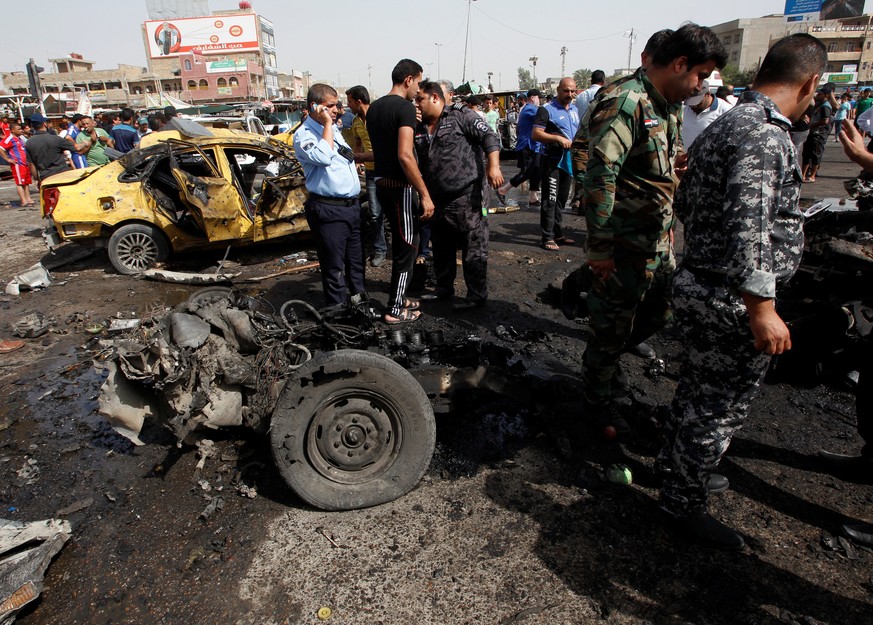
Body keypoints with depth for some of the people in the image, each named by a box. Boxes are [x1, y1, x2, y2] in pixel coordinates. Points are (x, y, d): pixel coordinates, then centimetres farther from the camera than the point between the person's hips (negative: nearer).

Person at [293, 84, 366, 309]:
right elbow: (322, 157, -28)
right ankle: (338, 309, 10)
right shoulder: (304, 135, -10)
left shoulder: (333, 129, 16)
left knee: (356, 258, 18)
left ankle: (358, 297, 33)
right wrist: (327, 124, -19)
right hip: (328, 210, -8)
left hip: (351, 204, 8)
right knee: (334, 265, -1)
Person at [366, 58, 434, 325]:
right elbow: (405, 155, -25)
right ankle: (395, 310, 9)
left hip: (382, 183, 9)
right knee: (407, 246, 1)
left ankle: (399, 295, 31)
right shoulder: (405, 107, -15)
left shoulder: (374, 107, 12)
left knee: (401, 242, 20)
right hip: (400, 186, -9)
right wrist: (425, 194, -23)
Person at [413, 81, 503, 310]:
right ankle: (443, 290, 31)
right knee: (441, 250, 17)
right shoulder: (419, 129, 15)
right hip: (436, 200, 7)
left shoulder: (461, 118, -4)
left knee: (473, 249, -2)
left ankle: (477, 295, 7)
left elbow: (489, 137, -10)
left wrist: (493, 166, -21)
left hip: (466, 197, -7)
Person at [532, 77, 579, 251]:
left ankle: (558, 233, 23)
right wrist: (558, 138, -24)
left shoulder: (575, 110, 16)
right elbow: (535, 134, -16)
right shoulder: (547, 110, -8)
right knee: (550, 200, -8)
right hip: (552, 161, -8)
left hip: (568, 160, 8)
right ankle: (547, 238, -4)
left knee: (562, 199, 13)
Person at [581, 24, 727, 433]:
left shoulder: (668, 107, 14)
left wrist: (669, 226, 16)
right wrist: (600, 249, -24)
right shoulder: (624, 102, -17)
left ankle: (604, 359, 42)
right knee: (612, 329, 5)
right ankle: (596, 402, 25)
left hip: (660, 242, 9)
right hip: (625, 247, -9)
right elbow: (599, 178, -23)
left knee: (658, 315, 20)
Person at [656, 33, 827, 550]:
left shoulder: (723, 125, 11)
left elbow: (685, 204, 19)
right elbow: (748, 228, -29)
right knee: (720, 408, 5)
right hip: (731, 301, -10)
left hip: (700, 284, 10)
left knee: (699, 388, 25)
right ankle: (684, 502, 23)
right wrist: (761, 308, -26)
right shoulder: (765, 136, -21)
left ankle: (675, 462, 45)